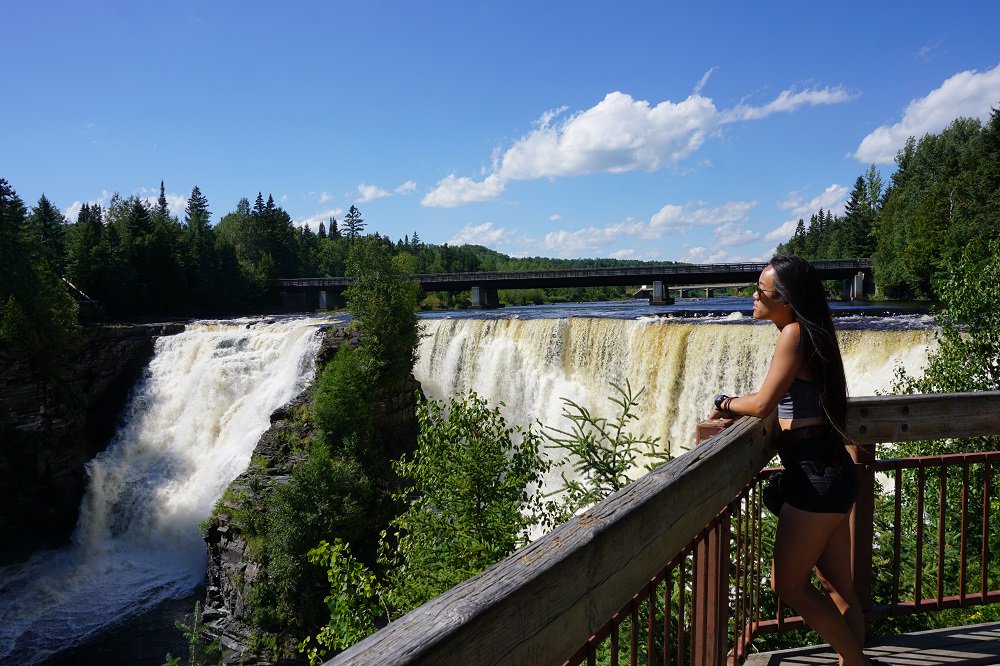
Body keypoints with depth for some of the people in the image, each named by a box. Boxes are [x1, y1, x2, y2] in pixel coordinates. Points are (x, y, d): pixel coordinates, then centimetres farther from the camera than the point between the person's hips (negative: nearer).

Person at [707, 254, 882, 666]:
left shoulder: (794, 333, -16)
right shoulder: (808, 333, 12)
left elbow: (762, 404, -17)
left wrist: (726, 405, 0)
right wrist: (737, 407, 3)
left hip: (815, 476, -10)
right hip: (829, 471, 10)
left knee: (788, 584, 1)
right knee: (837, 586, 16)